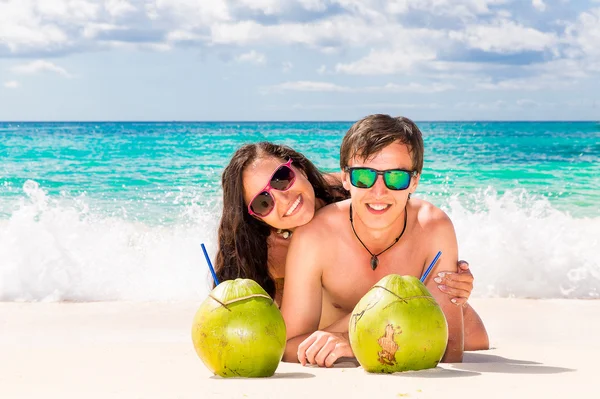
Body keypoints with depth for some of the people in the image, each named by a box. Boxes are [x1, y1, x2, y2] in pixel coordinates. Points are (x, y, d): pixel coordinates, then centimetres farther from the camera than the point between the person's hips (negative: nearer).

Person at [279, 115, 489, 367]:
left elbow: (450, 348, -40)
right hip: (339, 320, 0)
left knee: (475, 344, -10)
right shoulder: (313, 237, -39)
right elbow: (288, 349, -36)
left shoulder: (433, 230, -38)